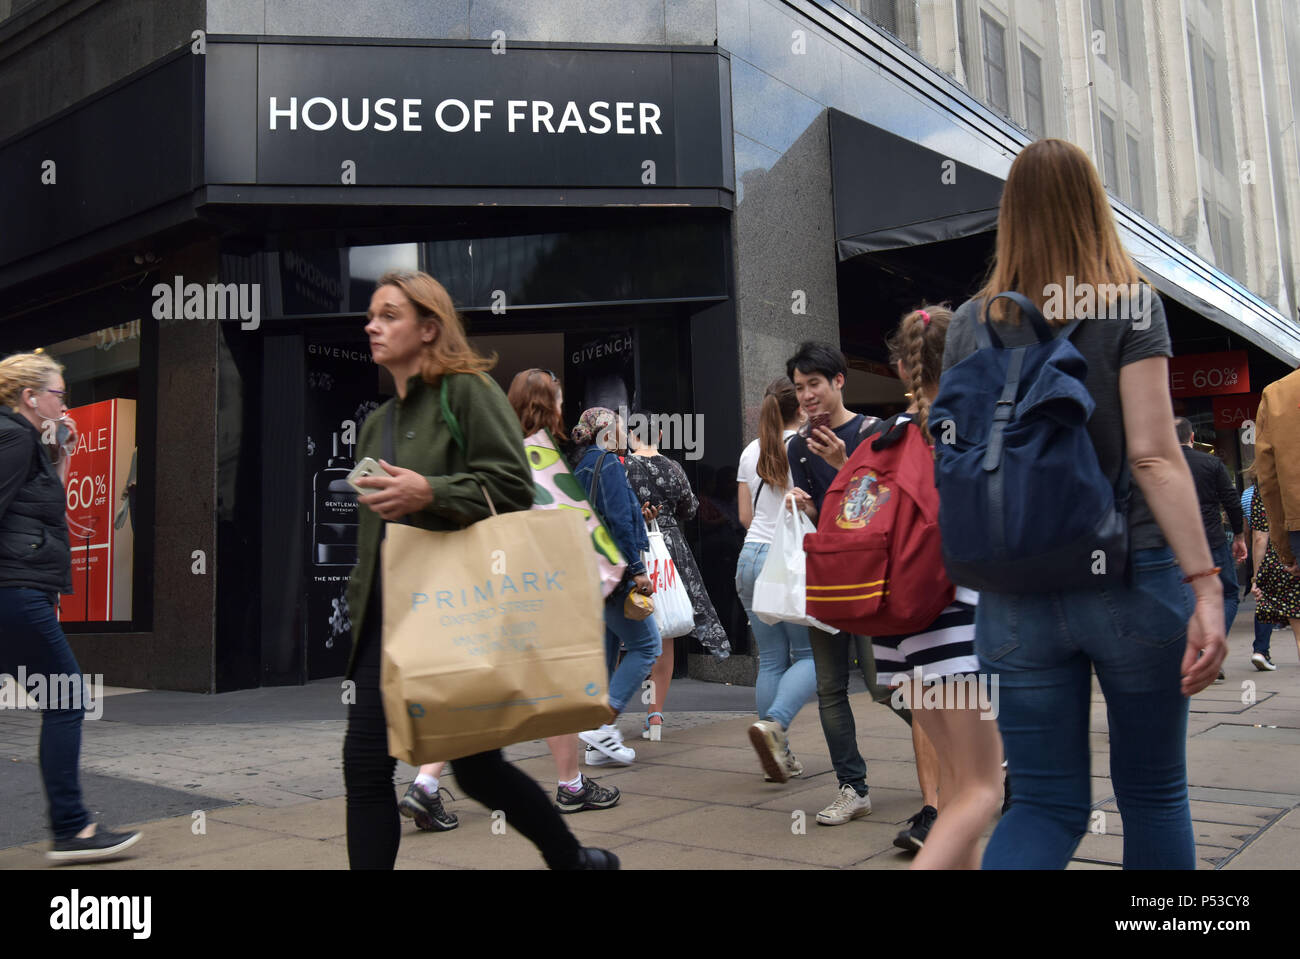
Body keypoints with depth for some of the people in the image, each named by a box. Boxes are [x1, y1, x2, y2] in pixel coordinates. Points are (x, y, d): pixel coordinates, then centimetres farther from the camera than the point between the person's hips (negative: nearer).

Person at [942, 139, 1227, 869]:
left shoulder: (971, 322, 5)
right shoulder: (1130, 304, -3)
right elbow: (1154, 454, -13)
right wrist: (1206, 584, -13)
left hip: (1015, 591, 2)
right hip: (1130, 578, -2)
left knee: (1048, 804, 10)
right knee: (1153, 794, 17)